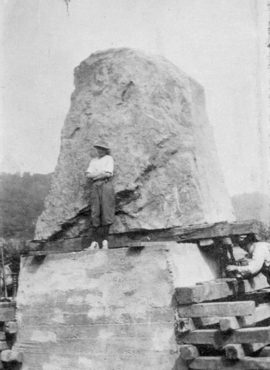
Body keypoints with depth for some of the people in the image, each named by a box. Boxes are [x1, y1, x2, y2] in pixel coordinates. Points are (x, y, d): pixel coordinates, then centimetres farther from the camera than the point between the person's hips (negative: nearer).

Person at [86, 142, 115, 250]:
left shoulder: (109, 158, 8)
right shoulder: (93, 161, 22)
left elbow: (108, 174, -5)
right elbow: (88, 174, 9)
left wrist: (95, 175, 3)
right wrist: (101, 173, -3)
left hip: (106, 185, -4)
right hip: (95, 186, 4)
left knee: (106, 212, -10)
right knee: (95, 213, -3)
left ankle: (105, 240, -10)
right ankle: (96, 242, -6)